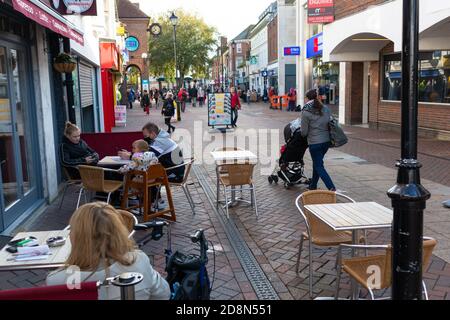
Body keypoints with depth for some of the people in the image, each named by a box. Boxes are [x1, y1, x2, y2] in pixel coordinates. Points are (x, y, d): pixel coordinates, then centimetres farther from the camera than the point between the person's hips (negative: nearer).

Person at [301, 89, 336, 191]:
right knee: (317, 163, 22)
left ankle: (331, 187, -8)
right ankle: (313, 186, 32)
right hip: (327, 141, 6)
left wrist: (304, 134, 15)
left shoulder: (306, 112, -12)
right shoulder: (326, 109, 4)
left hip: (315, 143, -6)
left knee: (319, 166, 3)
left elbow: (304, 132, -8)